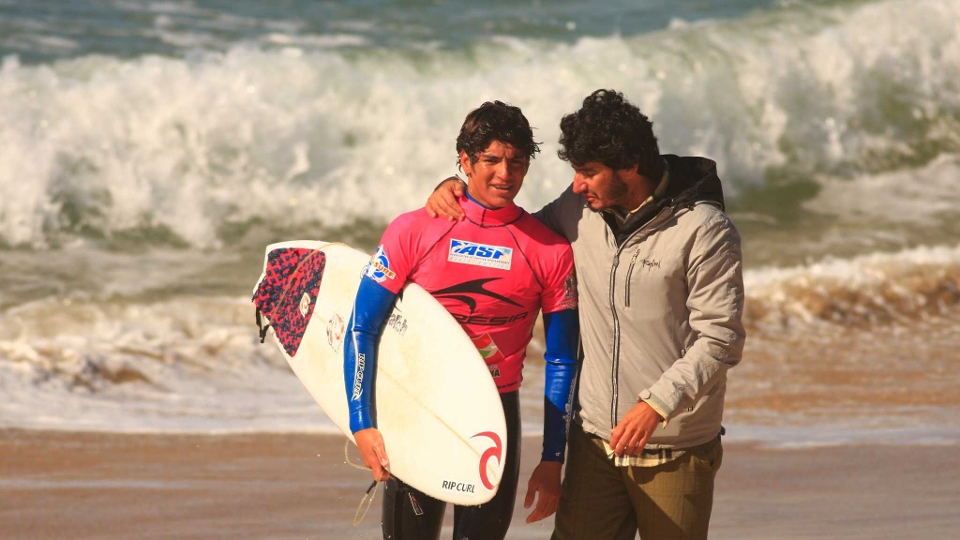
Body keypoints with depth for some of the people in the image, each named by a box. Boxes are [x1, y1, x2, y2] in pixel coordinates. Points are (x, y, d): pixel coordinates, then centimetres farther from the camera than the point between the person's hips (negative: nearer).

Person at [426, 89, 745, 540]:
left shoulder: (704, 231, -12)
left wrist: (656, 404, -25)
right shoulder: (581, 208, 4)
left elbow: (719, 339, -14)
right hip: (595, 438, 5)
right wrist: (452, 191, 7)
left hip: (676, 450, -5)